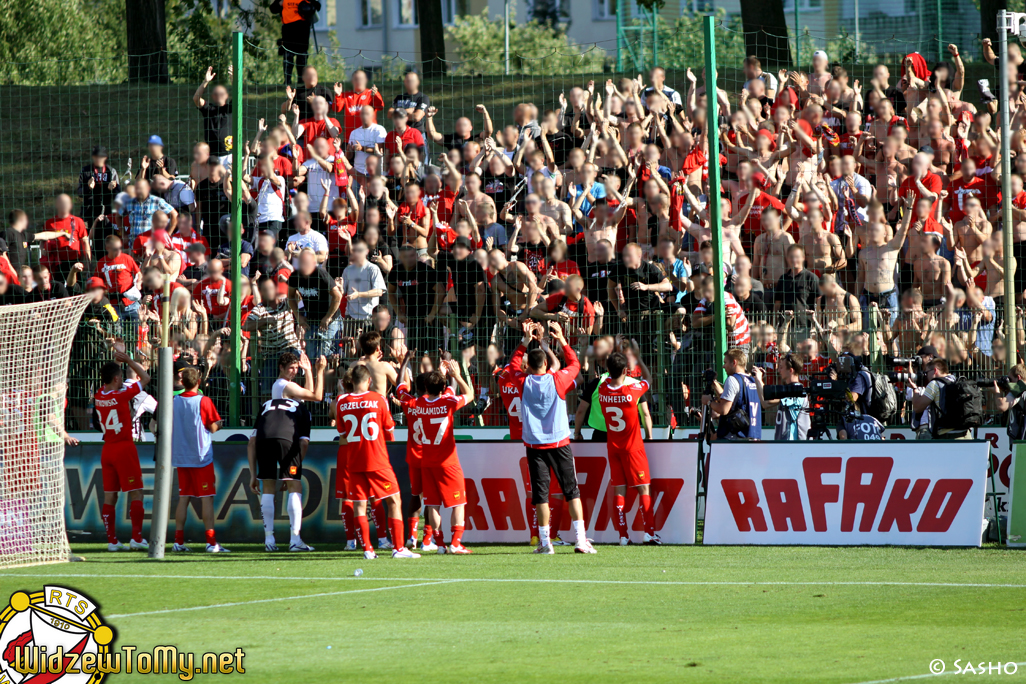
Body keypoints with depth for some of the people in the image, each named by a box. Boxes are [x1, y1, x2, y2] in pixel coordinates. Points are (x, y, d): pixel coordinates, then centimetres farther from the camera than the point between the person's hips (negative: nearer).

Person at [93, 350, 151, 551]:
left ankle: (112, 540, 5)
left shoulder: (98, 396, 2)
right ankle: (136, 537, -5)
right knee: (136, 493, 0)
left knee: (109, 495, 6)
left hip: (107, 449, 6)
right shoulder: (122, 395, -15)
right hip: (124, 448, -6)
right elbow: (145, 378, -4)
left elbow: (107, 383, 26)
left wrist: (117, 363, 22)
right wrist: (129, 361, 5)